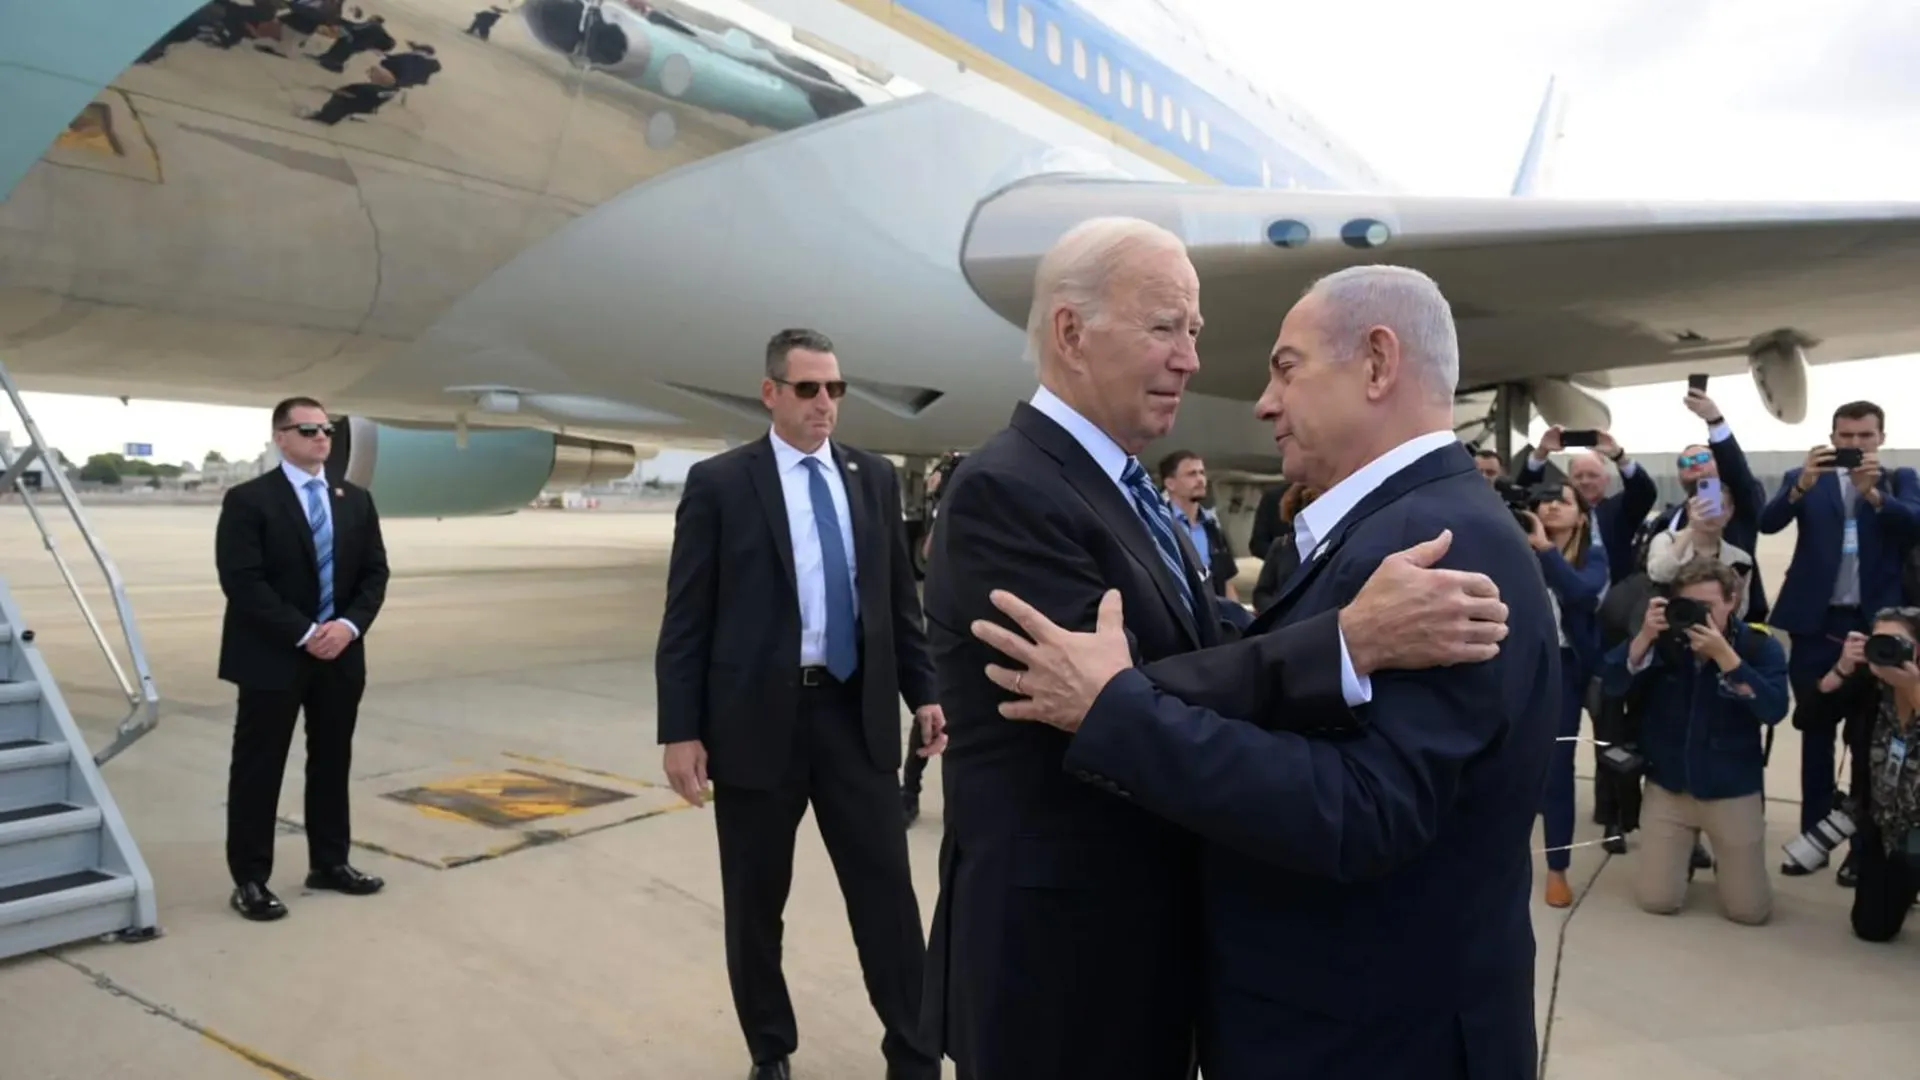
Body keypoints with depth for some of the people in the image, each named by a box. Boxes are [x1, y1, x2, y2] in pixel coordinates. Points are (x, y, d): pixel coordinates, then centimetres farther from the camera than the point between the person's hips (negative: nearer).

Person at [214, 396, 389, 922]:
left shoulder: (356, 500, 10)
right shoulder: (248, 500, -7)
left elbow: (374, 573, 7)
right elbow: (241, 580, -15)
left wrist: (349, 626, -10)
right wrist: (303, 634, -19)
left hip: (340, 654, 5)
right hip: (271, 656, -5)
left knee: (333, 762, 13)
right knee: (259, 769, 2)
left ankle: (329, 863, 25)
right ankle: (250, 879, 12)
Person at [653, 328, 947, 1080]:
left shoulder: (875, 478, 7)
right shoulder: (719, 483, -3)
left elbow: (900, 599, 11)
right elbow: (685, 619, -4)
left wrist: (923, 691, 5)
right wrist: (680, 730, -8)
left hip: (858, 715, 2)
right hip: (757, 719, -2)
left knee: (887, 892, 6)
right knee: (755, 902, 12)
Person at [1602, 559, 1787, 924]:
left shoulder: (1760, 646, -9)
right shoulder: (1663, 640, -6)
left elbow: (1774, 710, -22)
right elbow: (1615, 684, -15)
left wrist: (1723, 654, -30)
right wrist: (1645, 635, -27)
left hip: (1733, 792, -1)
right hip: (1668, 787, 1)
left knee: (1750, 909, 0)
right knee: (1657, 900, -1)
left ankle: (1726, 860, 33)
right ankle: (1685, 853, 31)